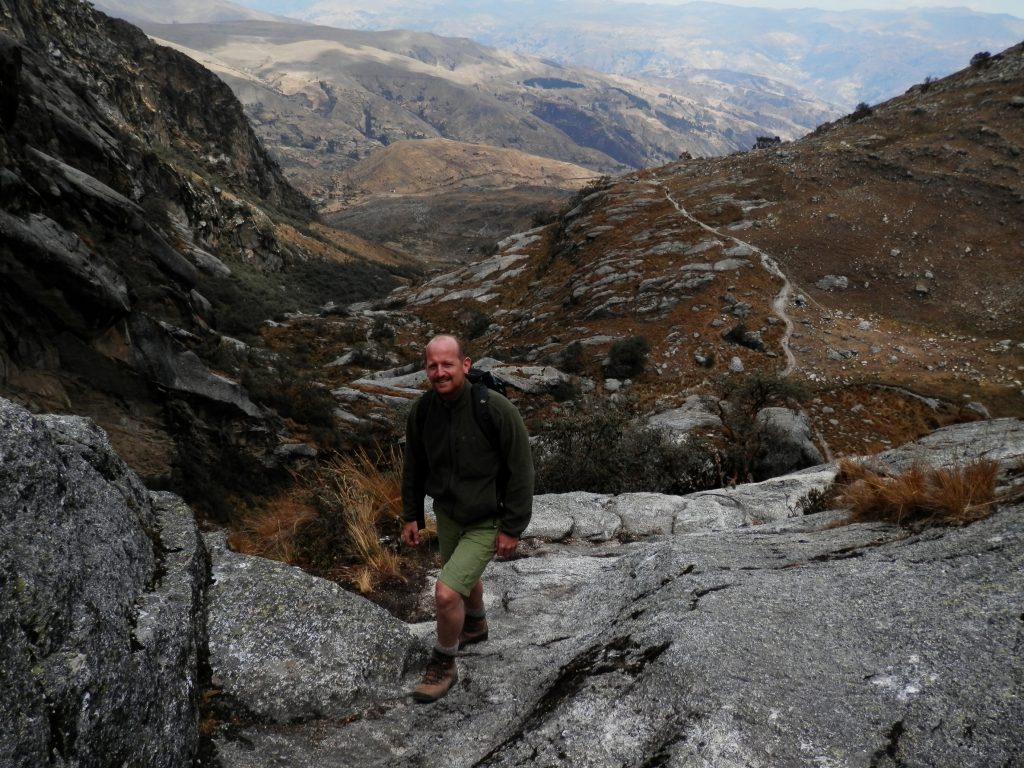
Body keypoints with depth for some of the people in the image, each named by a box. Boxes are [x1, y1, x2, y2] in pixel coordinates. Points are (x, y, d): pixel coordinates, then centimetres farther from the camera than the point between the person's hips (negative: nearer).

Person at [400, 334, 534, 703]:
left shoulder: (496, 410, -27)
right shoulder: (421, 411, -12)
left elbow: (521, 471, -19)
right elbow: (414, 466, 4)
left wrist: (512, 528, -17)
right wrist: (411, 515, 7)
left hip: (486, 523, -6)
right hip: (447, 513, 6)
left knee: (446, 593, -16)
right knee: (464, 577, 28)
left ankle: (444, 665, 12)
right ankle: (475, 626, 60)